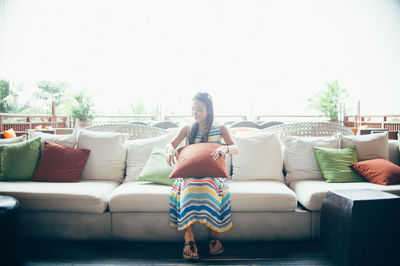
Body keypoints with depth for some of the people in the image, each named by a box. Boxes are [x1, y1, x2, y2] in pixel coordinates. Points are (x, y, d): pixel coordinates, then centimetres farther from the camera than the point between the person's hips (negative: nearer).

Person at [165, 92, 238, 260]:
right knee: (188, 188, -35)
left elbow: (235, 149, -2)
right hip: (189, 173, 2)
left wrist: (224, 148, -27)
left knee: (208, 187, -37)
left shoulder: (220, 129, 10)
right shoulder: (187, 129, 15)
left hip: (212, 174, -1)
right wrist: (170, 150, -20)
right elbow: (170, 145, 6)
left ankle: (214, 235, -23)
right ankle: (188, 239, -33)